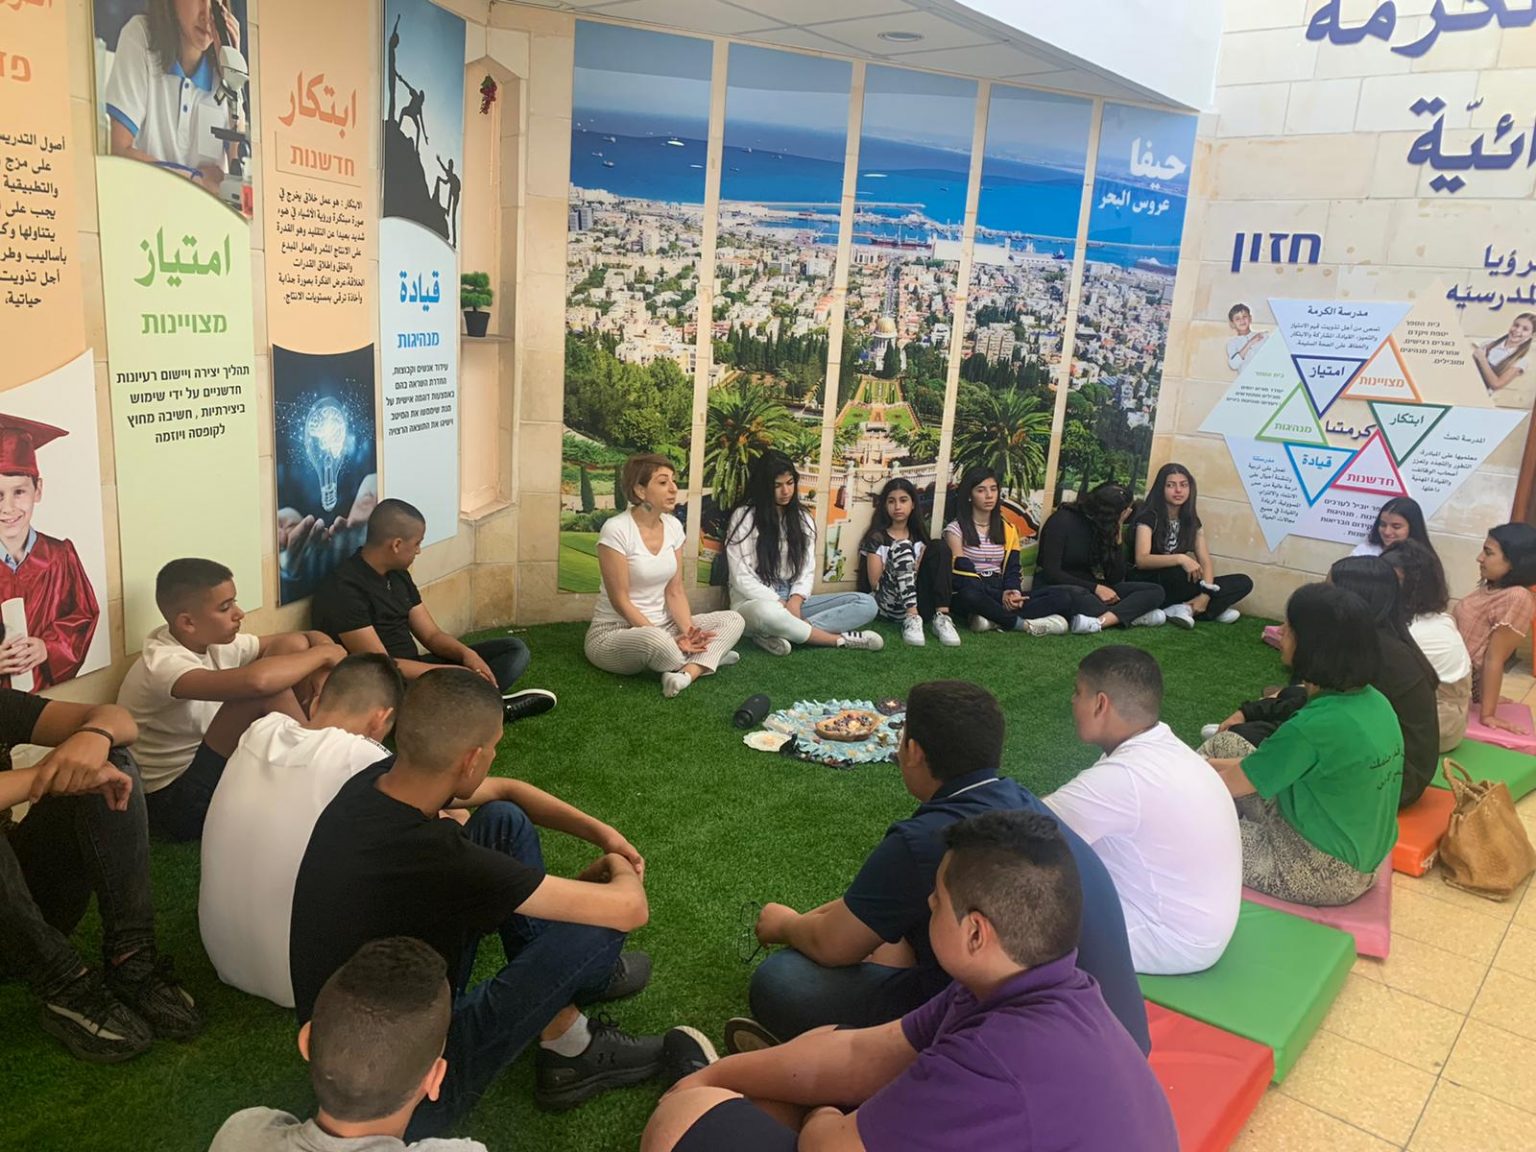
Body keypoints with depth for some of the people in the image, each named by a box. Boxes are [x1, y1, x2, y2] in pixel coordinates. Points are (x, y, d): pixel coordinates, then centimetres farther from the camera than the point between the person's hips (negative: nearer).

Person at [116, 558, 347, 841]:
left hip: (213, 768, 8)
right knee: (267, 692, -31)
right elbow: (256, 681, -45)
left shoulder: (213, 642, -1)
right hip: (172, 803, -8)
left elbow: (301, 640, 8)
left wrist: (323, 663, -17)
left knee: (294, 647, -5)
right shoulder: (163, 663, -26)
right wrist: (322, 654, -27)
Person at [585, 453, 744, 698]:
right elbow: (620, 602, -18)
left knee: (733, 621, -6)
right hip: (614, 632, -7)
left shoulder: (673, 526, 1)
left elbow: (675, 592, 2)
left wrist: (687, 632, -17)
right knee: (654, 640, -39)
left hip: (662, 625, 7)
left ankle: (686, 673, -26)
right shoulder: (616, 530, -19)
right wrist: (670, 641, -22)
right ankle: (704, 659, -9)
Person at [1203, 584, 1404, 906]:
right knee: (1223, 744, 11)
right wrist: (1203, 765, 11)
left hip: (1320, 873, -8)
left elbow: (1231, 784, -15)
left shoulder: (1314, 725, -30)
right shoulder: (1373, 701, -5)